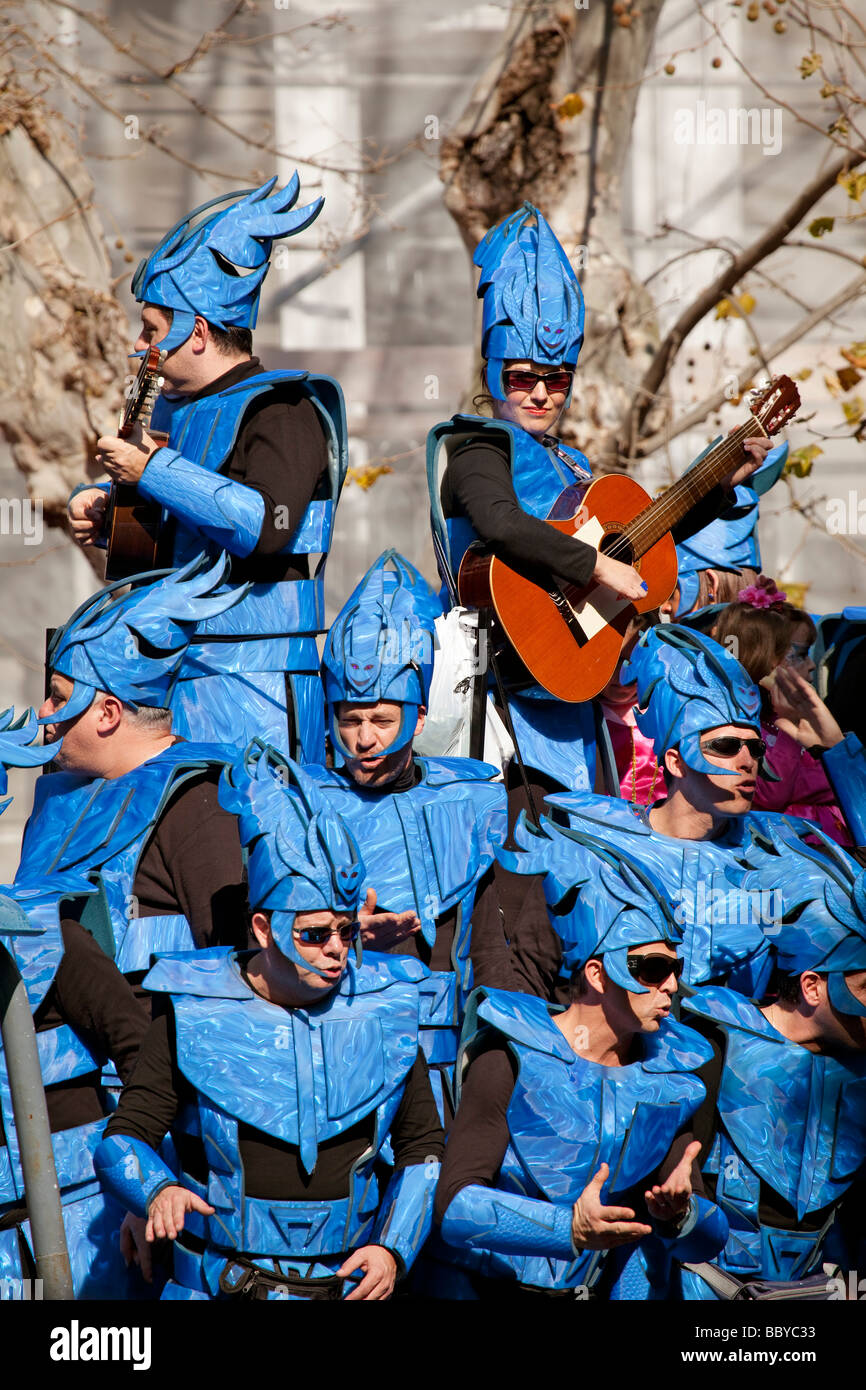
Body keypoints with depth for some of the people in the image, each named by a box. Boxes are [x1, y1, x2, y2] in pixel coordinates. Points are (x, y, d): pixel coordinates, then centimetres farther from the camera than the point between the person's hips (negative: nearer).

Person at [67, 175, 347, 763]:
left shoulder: (284, 408, -10)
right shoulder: (177, 411, 17)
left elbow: (268, 525, -27)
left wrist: (153, 470, -20)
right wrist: (109, 516, 10)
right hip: (170, 679, 9)